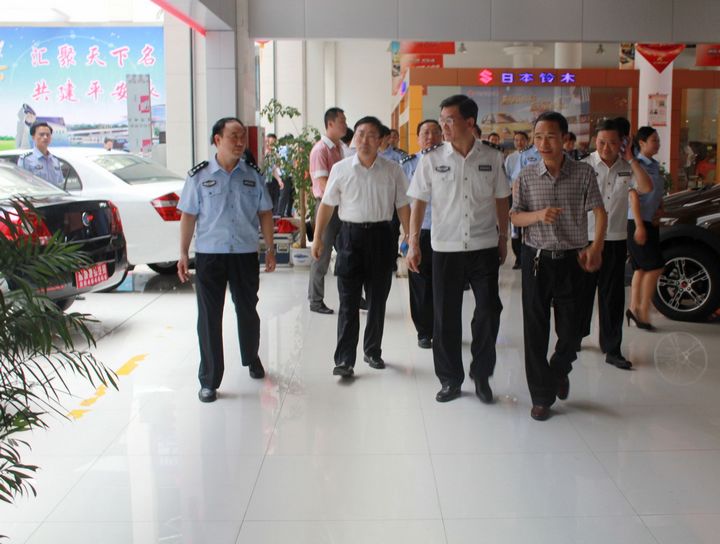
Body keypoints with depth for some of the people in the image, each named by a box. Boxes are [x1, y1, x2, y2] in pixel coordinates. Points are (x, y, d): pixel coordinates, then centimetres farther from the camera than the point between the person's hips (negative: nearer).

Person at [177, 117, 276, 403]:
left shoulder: (253, 175, 5)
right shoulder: (199, 175, -1)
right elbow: (188, 216, 0)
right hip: (209, 254, -2)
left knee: (247, 310, 16)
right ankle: (209, 380, 11)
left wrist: (270, 248, 6)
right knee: (209, 317, 1)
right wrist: (183, 254, -3)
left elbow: (265, 213, 9)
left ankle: (252, 358, 42)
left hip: (245, 254, 2)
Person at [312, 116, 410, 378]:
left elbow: (403, 207, 5)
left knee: (377, 300, 11)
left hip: (381, 236, 1)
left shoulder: (393, 170, 2)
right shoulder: (341, 169, 2)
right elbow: (327, 205, 6)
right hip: (350, 235, -1)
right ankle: (344, 359, 1)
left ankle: (373, 351, 27)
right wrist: (318, 237, 3)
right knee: (348, 302, -2)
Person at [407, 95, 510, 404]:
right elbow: (418, 203, 2)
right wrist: (413, 244, -3)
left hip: (484, 248, 0)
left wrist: (503, 238, 10)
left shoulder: (492, 158, 1)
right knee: (445, 317, 6)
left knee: (489, 312, 0)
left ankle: (481, 375, 20)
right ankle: (450, 379, 21)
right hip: (445, 249, 0)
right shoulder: (432, 160, -1)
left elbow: (501, 201, 10)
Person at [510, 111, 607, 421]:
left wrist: (596, 247, -19)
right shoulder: (526, 177, 0)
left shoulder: (584, 172, -3)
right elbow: (514, 217, 1)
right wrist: (539, 215, -20)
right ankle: (542, 396, 16)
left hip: (572, 259, 0)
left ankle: (560, 371, 38)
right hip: (537, 259, 0)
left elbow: (599, 212, -4)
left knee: (571, 329, 5)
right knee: (536, 328, 3)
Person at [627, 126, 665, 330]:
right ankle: (643, 311, -1)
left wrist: (660, 210, 2)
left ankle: (634, 308, 16)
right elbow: (634, 197, -17)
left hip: (651, 223, 9)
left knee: (642, 268, 10)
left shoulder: (654, 165, 14)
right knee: (655, 267, -9)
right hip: (638, 223, -9)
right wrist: (639, 226, -21)